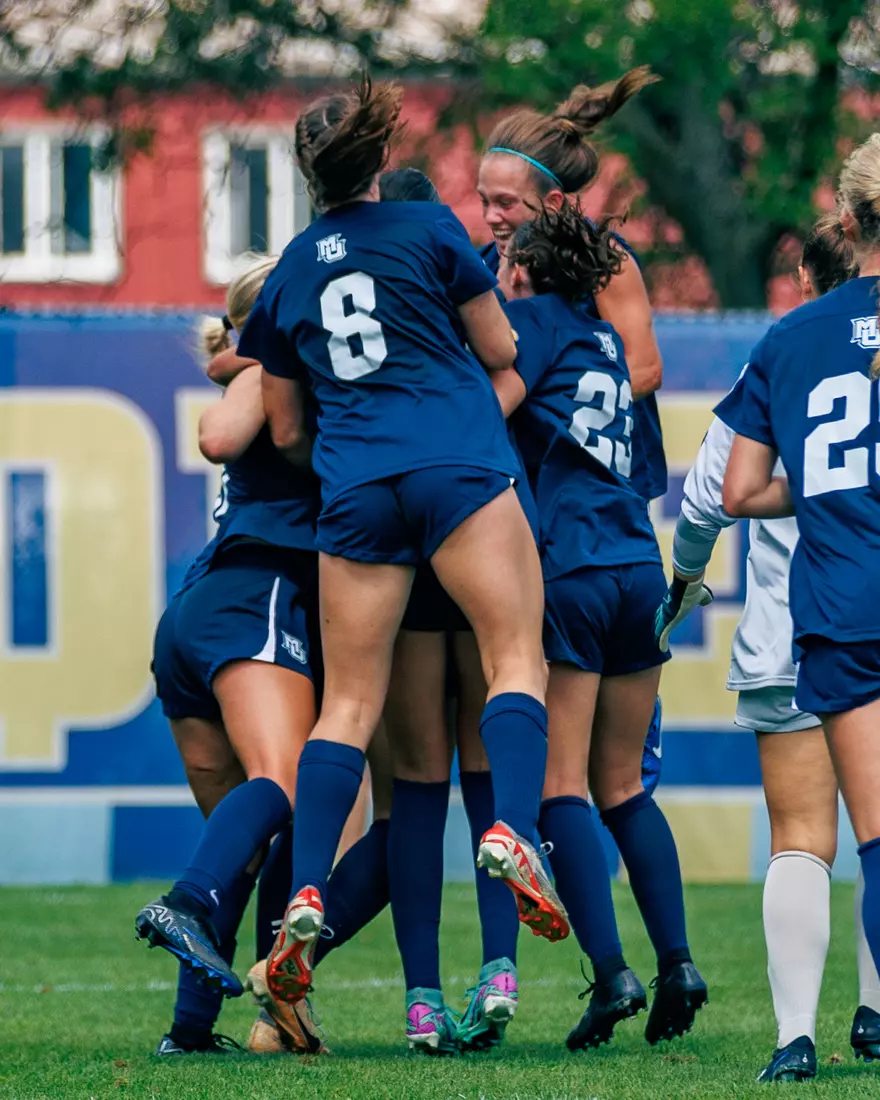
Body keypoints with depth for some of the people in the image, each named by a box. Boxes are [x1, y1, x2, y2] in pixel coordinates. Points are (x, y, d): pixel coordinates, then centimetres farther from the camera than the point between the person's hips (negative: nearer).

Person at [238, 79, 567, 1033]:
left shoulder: (287, 274, 17)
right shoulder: (430, 229, 7)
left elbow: (282, 430, 23)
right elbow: (499, 352, 13)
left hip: (352, 489, 3)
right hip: (458, 468, -3)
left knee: (349, 702, 6)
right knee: (515, 658, -6)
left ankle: (306, 896, -6)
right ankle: (513, 829, -30)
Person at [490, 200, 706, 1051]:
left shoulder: (533, 317, 2)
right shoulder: (602, 339, 22)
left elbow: (485, 410, -12)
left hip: (567, 567, -7)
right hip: (640, 566, 7)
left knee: (561, 785, -5)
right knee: (622, 786, 14)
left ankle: (611, 972, -15)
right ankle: (676, 959, 3)